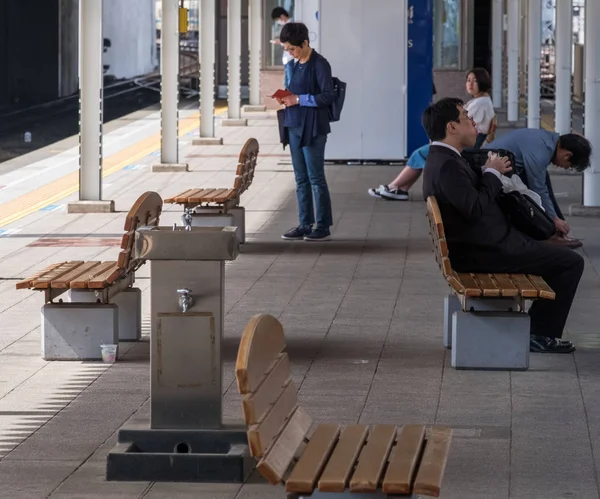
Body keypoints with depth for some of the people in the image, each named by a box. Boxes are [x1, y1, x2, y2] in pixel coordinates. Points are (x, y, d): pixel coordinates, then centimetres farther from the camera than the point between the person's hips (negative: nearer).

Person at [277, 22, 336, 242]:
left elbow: (328, 96, -15)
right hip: (295, 126, 8)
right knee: (301, 179, 9)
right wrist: (287, 98, 4)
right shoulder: (297, 65, 14)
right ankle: (305, 224, 14)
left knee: (316, 178, -4)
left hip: (313, 129, -8)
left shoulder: (319, 64, -10)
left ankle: (323, 227, 1)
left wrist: (299, 99, -16)